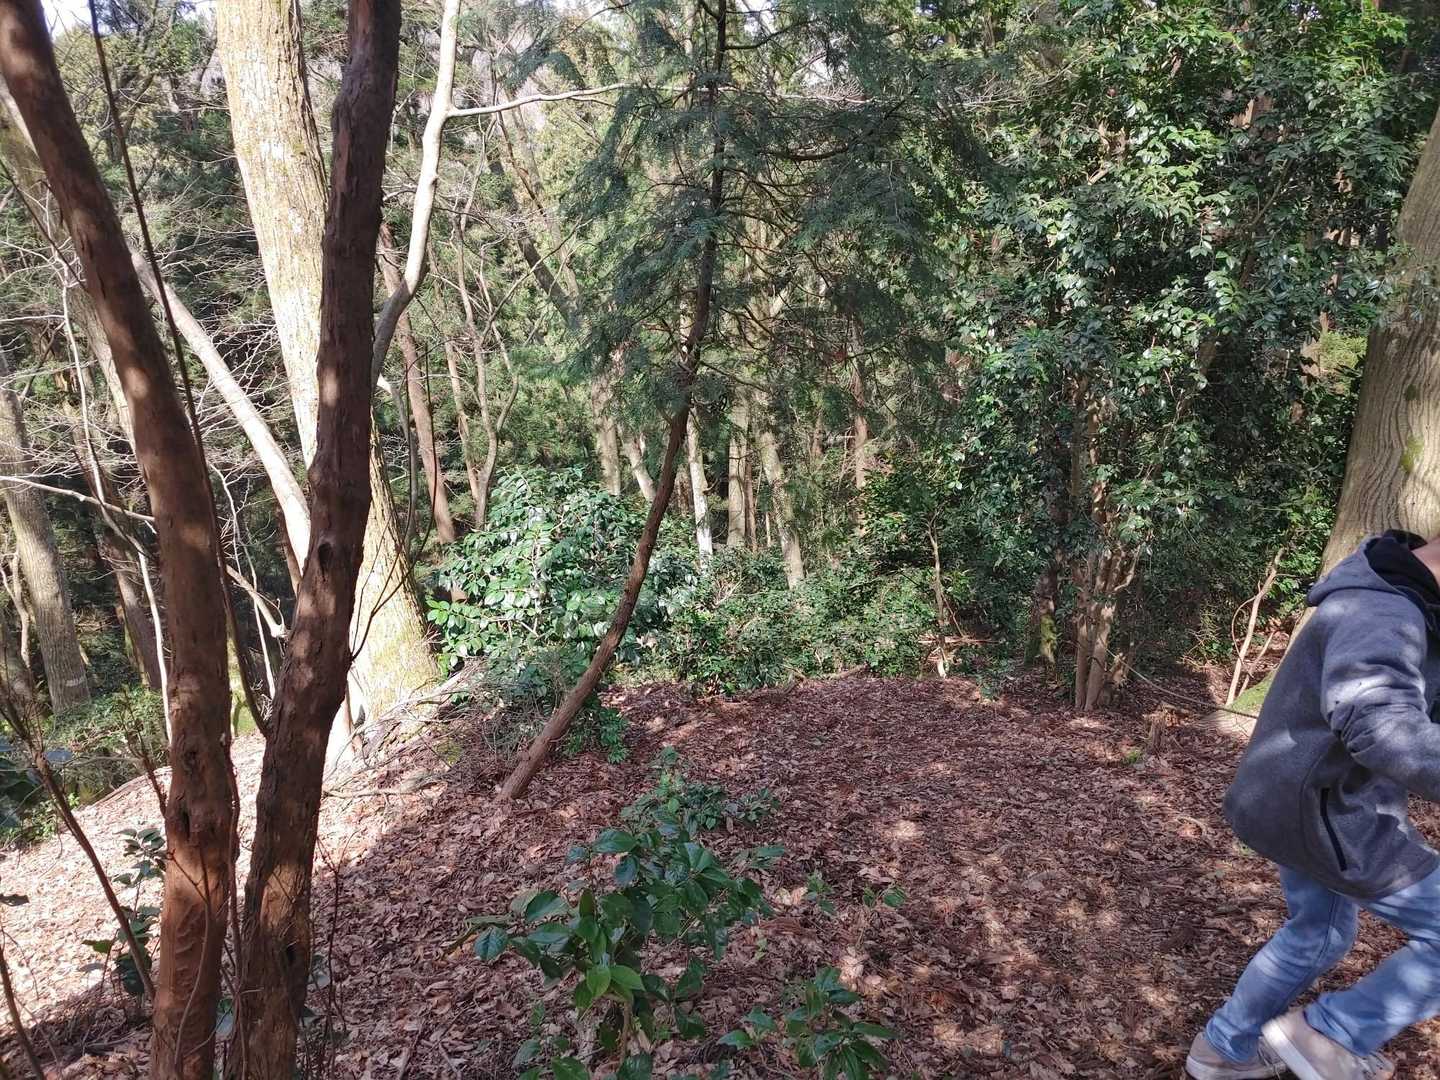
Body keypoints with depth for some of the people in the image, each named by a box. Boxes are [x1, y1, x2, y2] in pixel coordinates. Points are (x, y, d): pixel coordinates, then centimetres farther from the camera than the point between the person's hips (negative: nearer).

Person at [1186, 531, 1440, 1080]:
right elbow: (1378, 721, -45)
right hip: (1324, 809, -10)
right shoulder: (1382, 610, -27)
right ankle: (1330, 1035, 10)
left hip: (1300, 800, 10)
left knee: (1319, 931, 24)